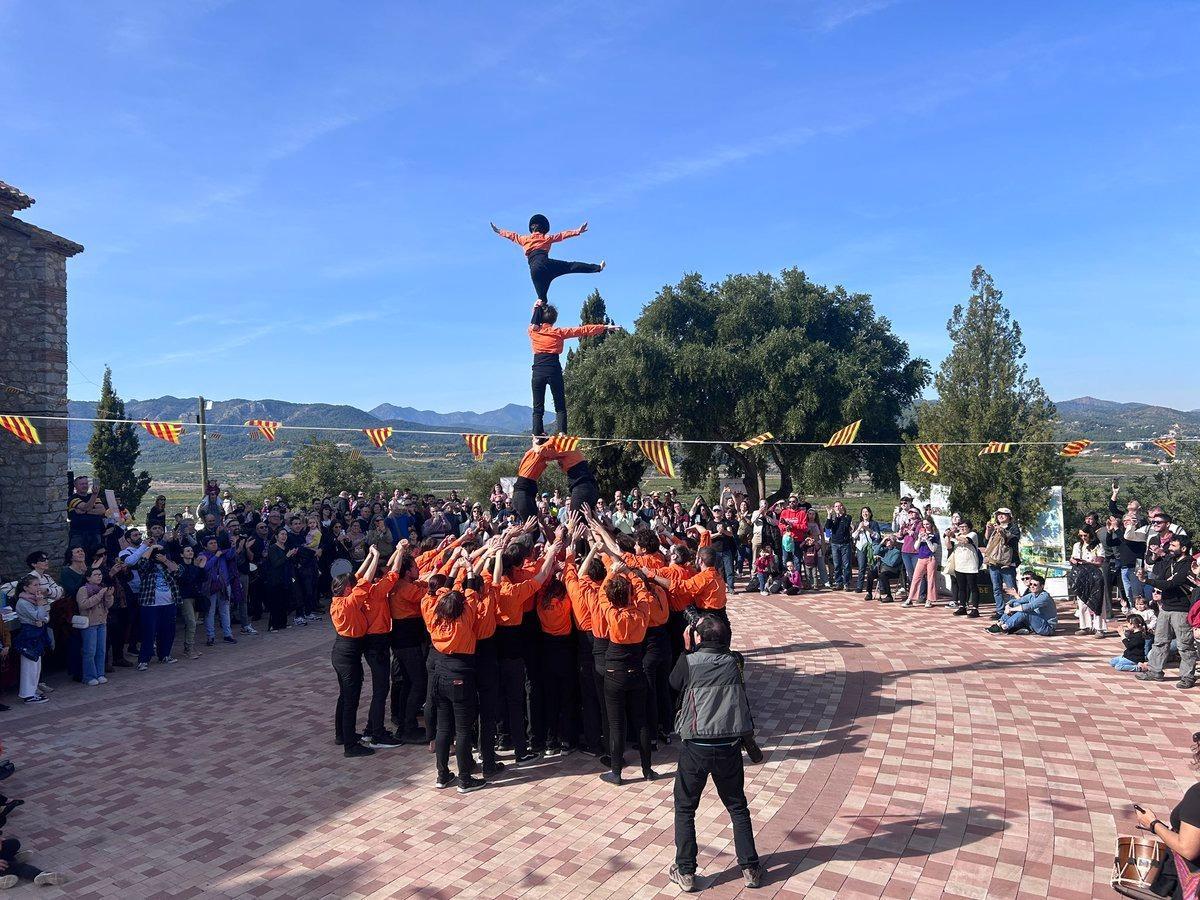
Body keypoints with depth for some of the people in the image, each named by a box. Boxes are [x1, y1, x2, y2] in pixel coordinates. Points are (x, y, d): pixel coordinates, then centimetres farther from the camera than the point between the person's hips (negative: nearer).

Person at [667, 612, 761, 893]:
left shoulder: (689, 662, -7)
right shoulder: (734, 662, 1)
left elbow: (674, 683, 12)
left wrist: (687, 650, 14)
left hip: (696, 748, -2)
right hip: (730, 746, 3)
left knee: (684, 809, 14)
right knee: (738, 807, 19)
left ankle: (685, 872, 18)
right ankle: (750, 869, 22)